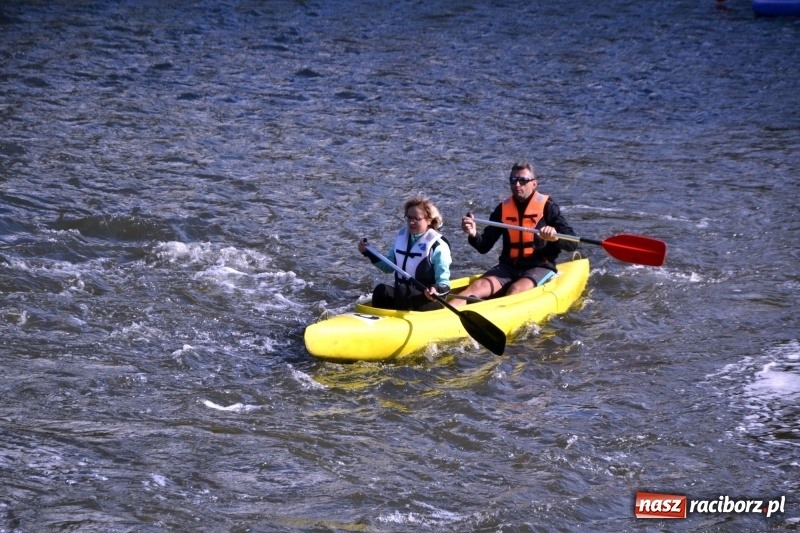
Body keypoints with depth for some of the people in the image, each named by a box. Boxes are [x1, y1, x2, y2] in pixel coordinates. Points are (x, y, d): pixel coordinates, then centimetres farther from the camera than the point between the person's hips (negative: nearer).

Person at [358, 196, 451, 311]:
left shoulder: (438, 246, -10)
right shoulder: (402, 236, 9)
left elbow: (444, 284, -13)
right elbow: (389, 266, 20)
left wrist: (436, 290, -36)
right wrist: (368, 253, 9)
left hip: (428, 300, -5)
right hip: (401, 295, 5)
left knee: (403, 290, -34)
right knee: (381, 290, -26)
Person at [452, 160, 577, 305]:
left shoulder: (547, 206, -2)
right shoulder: (503, 208, 9)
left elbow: (572, 244, -8)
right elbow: (484, 247, 8)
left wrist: (555, 237, -30)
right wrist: (474, 235, -15)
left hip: (540, 268, -3)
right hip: (508, 267, 3)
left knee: (516, 289, -34)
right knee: (478, 286, -24)